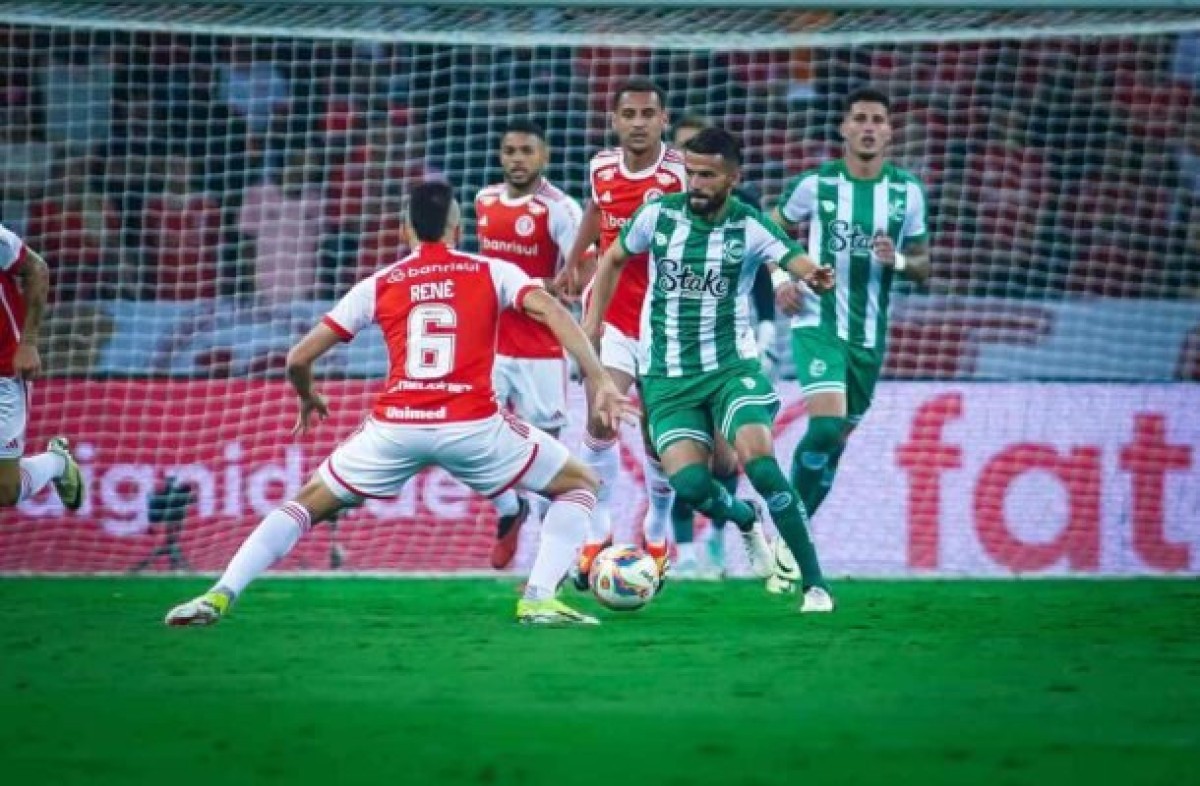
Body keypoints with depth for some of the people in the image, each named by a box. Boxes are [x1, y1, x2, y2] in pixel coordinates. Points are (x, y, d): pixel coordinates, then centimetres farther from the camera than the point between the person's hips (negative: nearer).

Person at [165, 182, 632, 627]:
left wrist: (308, 399, 37)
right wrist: (601, 381, -9)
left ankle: (220, 595, 5)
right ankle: (539, 599, 1)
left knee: (310, 503, 21)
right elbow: (552, 312, -5)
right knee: (580, 485, 18)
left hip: (396, 426, 2)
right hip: (472, 425, -2)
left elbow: (298, 358, 15)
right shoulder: (492, 272, 12)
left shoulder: (378, 286, 15)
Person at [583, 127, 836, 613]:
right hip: (666, 376, 2)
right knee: (689, 482, -18)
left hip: (730, 366, -2)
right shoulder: (658, 215, -3)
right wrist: (593, 320, 9)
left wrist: (816, 277, -48)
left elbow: (797, 263, -25)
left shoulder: (750, 228, -9)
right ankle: (747, 522, 20)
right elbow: (613, 260, 15)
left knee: (758, 459, -25)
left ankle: (815, 582, -14)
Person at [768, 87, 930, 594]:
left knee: (837, 439, 11)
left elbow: (922, 267, 9)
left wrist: (897, 260, -14)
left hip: (870, 333, 4)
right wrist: (780, 281, -5)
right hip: (818, 321, -4)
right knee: (826, 424, -23)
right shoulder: (816, 185, -4)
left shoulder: (908, 192, 2)